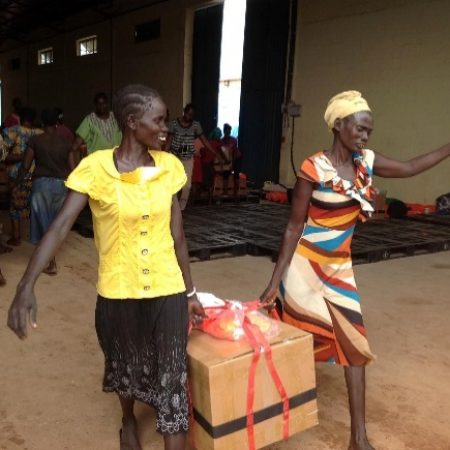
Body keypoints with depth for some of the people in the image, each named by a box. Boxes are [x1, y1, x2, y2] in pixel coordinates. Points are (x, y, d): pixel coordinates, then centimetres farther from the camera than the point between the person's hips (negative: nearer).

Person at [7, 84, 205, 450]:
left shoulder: (169, 166, -2)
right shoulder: (95, 168, -13)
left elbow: (177, 235, 3)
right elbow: (60, 227, -18)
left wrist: (190, 291, 9)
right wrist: (27, 286, -29)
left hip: (167, 291, 1)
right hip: (117, 292, -1)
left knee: (172, 377, 6)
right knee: (125, 366, 23)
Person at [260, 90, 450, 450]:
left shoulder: (367, 163, -1)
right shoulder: (313, 169, -18)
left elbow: (410, 168, 14)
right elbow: (294, 227, -15)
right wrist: (275, 280, -14)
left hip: (340, 267, 6)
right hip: (304, 264, -6)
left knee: (355, 344, 6)